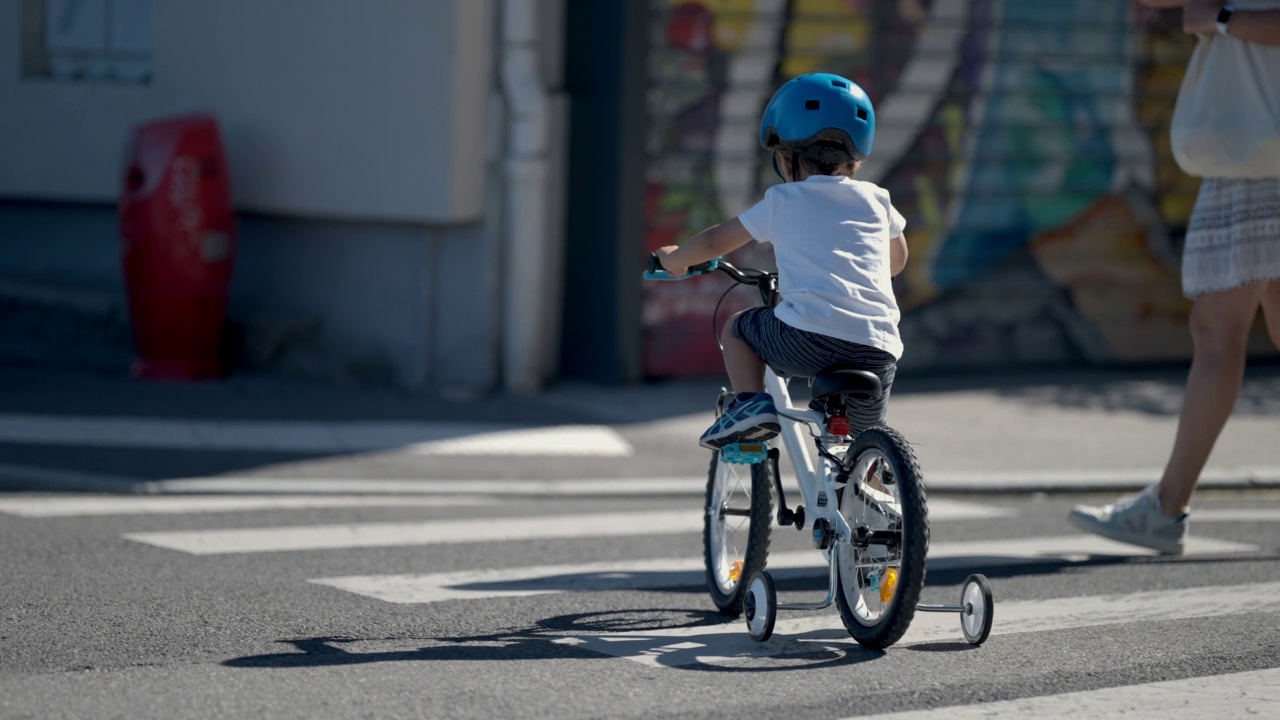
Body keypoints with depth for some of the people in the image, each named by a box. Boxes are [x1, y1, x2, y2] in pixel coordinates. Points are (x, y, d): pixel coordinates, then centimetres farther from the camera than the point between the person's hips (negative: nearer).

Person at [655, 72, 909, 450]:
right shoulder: (876, 199, 22)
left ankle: (750, 401, 5)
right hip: (877, 352, 3)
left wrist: (674, 257, 46)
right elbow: (898, 259, 40)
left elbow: (716, 241, 26)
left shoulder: (783, 200, 15)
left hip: (809, 332, -3)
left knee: (736, 329, 24)